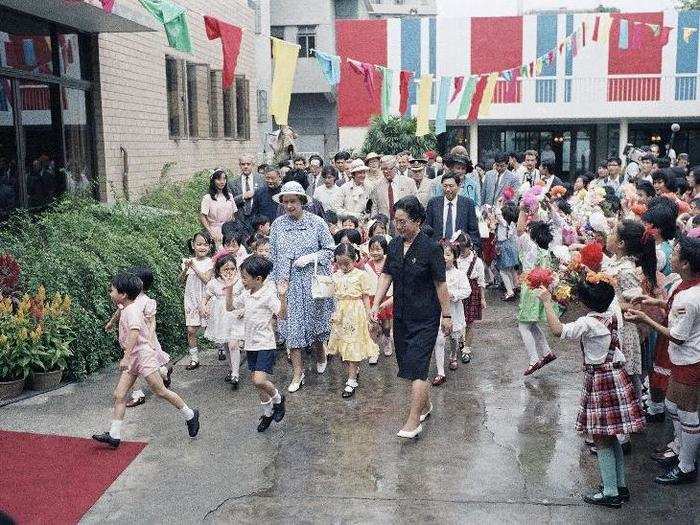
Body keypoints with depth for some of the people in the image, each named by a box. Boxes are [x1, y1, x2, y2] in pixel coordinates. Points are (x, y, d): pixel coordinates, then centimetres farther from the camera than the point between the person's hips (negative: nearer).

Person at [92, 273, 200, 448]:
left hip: (143, 355, -10)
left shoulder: (131, 310, -18)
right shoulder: (127, 309, 13)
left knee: (160, 391, -1)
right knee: (119, 395, 2)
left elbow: (134, 332, -33)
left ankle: (190, 415, 14)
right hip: (133, 359, 10)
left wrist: (126, 357, -41)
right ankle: (114, 435, 2)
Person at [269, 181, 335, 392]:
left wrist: (310, 257, -15)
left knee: (314, 320, 12)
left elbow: (330, 249, -1)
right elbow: (273, 256, 7)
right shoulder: (277, 225, 2)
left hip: (313, 279, -1)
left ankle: (320, 355, 41)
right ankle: (298, 372, 9)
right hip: (288, 282, 1)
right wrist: (278, 280, 2)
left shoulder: (316, 222, -5)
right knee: (292, 325, 0)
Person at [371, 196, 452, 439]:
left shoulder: (430, 248, -15)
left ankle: (414, 421, -2)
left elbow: (440, 284, -11)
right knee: (407, 363, 15)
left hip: (425, 318, -6)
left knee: (416, 366, -9)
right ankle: (425, 404, 35)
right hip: (401, 315, 7)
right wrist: (376, 305, -1)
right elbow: (386, 276, 6)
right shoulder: (395, 245, 3)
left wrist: (446, 315, -6)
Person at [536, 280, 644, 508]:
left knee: (601, 439, 2)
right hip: (616, 376, 8)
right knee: (611, 436, 18)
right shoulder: (612, 315, 2)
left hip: (599, 381, -8)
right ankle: (621, 486, 27)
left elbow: (557, 330, -29)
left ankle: (610, 493, 10)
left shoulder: (588, 323, -21)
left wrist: (547, 302, -21)